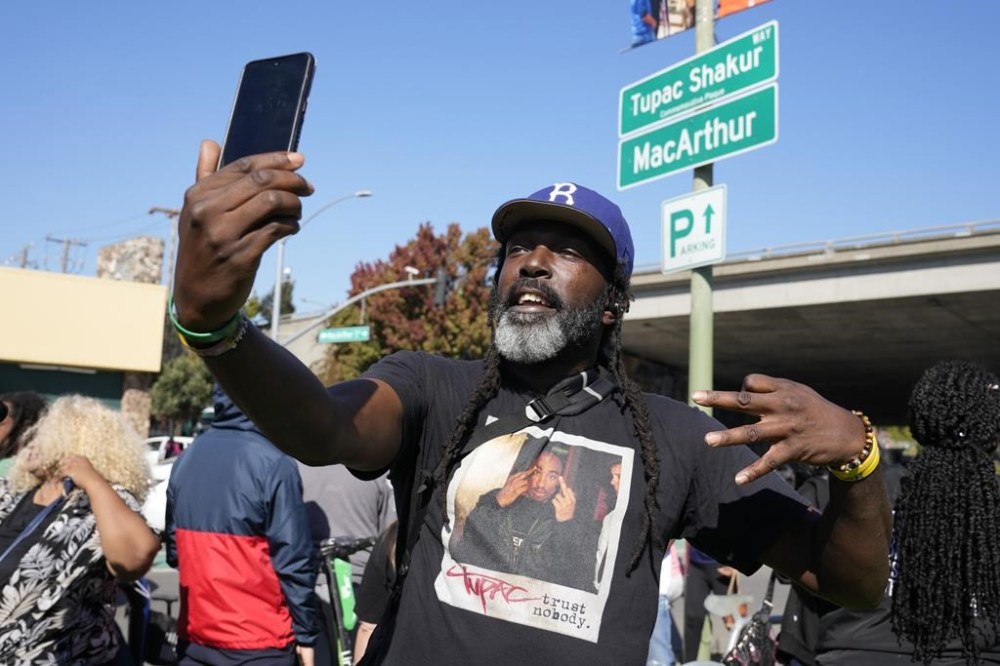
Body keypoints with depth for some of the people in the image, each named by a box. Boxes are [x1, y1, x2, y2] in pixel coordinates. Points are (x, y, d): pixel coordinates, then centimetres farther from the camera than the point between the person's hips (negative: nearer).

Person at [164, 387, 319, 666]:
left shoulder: (187, 458, 5)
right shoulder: (273, 464, -15)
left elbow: (174, 550, 13)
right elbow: (293, 559, -14)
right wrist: (305, 632, -6)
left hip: (194, 637, 6)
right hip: (258, 643, -6)